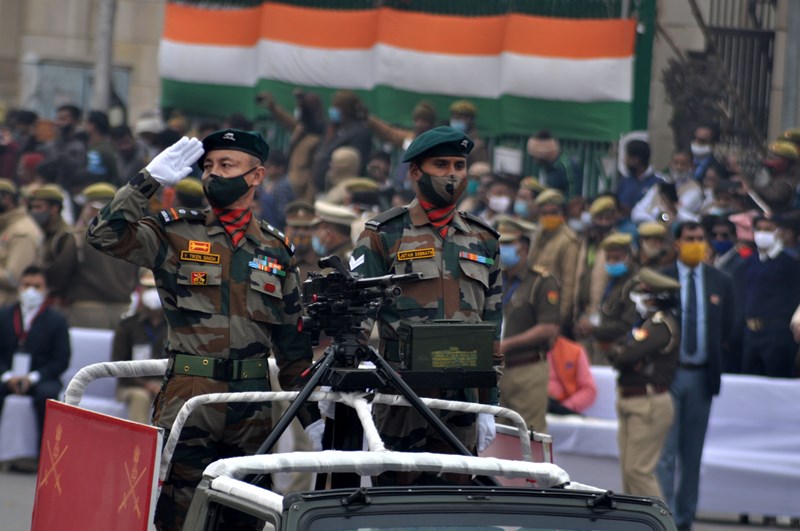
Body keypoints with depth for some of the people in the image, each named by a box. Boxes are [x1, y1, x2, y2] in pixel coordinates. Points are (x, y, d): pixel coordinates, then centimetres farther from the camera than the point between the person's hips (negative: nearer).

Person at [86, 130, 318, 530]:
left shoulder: (277, 249, 13)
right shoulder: (176, 234, 5)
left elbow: (292, 339, 17)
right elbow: (105, 234, -10)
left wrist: (312, 414, 13)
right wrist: (149, 180, -14)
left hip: (253, 403, 3)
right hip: (188, 396, -3)